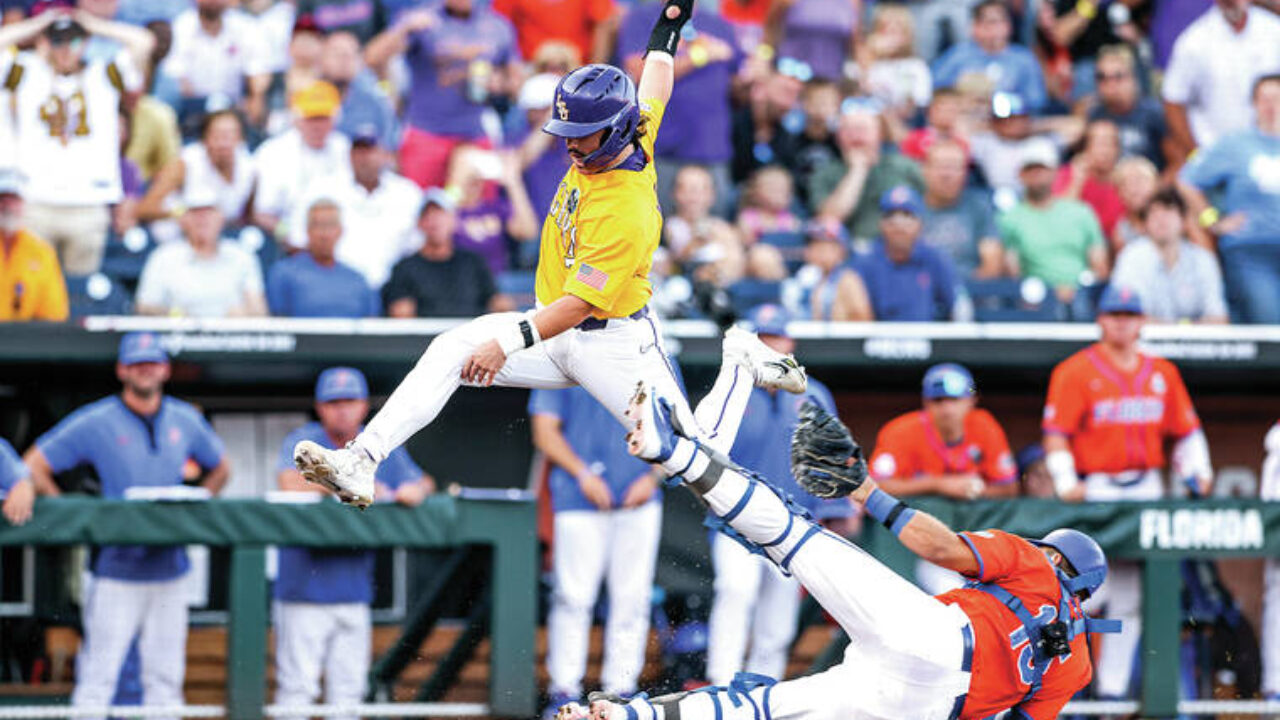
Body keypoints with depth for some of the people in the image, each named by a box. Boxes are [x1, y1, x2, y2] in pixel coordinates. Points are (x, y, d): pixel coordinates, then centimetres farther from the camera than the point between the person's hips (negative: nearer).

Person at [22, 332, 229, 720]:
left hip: (169, 570, 4)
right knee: (98, 676, -8)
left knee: (165, 677, 5)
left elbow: (219, 469, 25)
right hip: (117, 568, -4)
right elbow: (34, 466, -1)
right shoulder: (95, 422, -3)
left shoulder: (186, 421, 10)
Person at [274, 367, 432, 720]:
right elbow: (290, 484, -20)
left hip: (354, 593, 4)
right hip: (302, 590, -4)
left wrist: (417, 490, -12)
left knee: (348, 690, 5)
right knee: (297, 685, -7)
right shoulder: (303, 442, -3)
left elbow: (423, 482, 14)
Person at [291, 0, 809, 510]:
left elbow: (580, 302, -30)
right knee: (451, 350, -14)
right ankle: (360, 463, -24)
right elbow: (654, 87, 17)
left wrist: (509, 343, -37)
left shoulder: (625, 211, -28)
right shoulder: (633, 138, -4)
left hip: (611, 342, -8)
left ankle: (741, 365, 19)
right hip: (557, 329, 8)